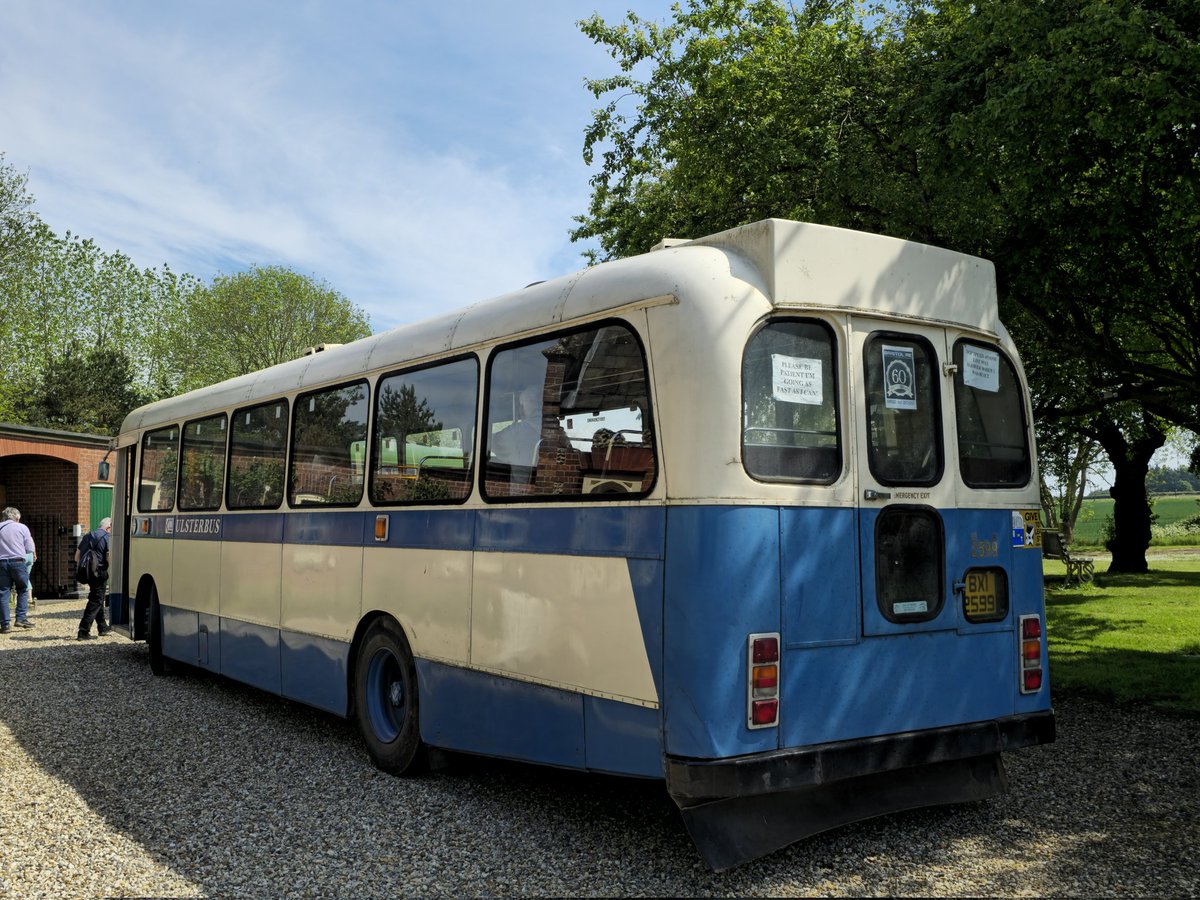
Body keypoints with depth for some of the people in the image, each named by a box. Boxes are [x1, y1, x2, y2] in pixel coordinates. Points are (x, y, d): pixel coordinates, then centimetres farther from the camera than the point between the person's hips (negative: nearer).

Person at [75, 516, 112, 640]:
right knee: (96, 602, -3)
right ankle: (83, 632, -8)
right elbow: (109, 558, -16)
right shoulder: (107, 538, -8)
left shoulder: (87, 536, 15)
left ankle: (102, 627, 34)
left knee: (97, 599, 22)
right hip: (100, 573, -8)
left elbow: (77, 557, 17)